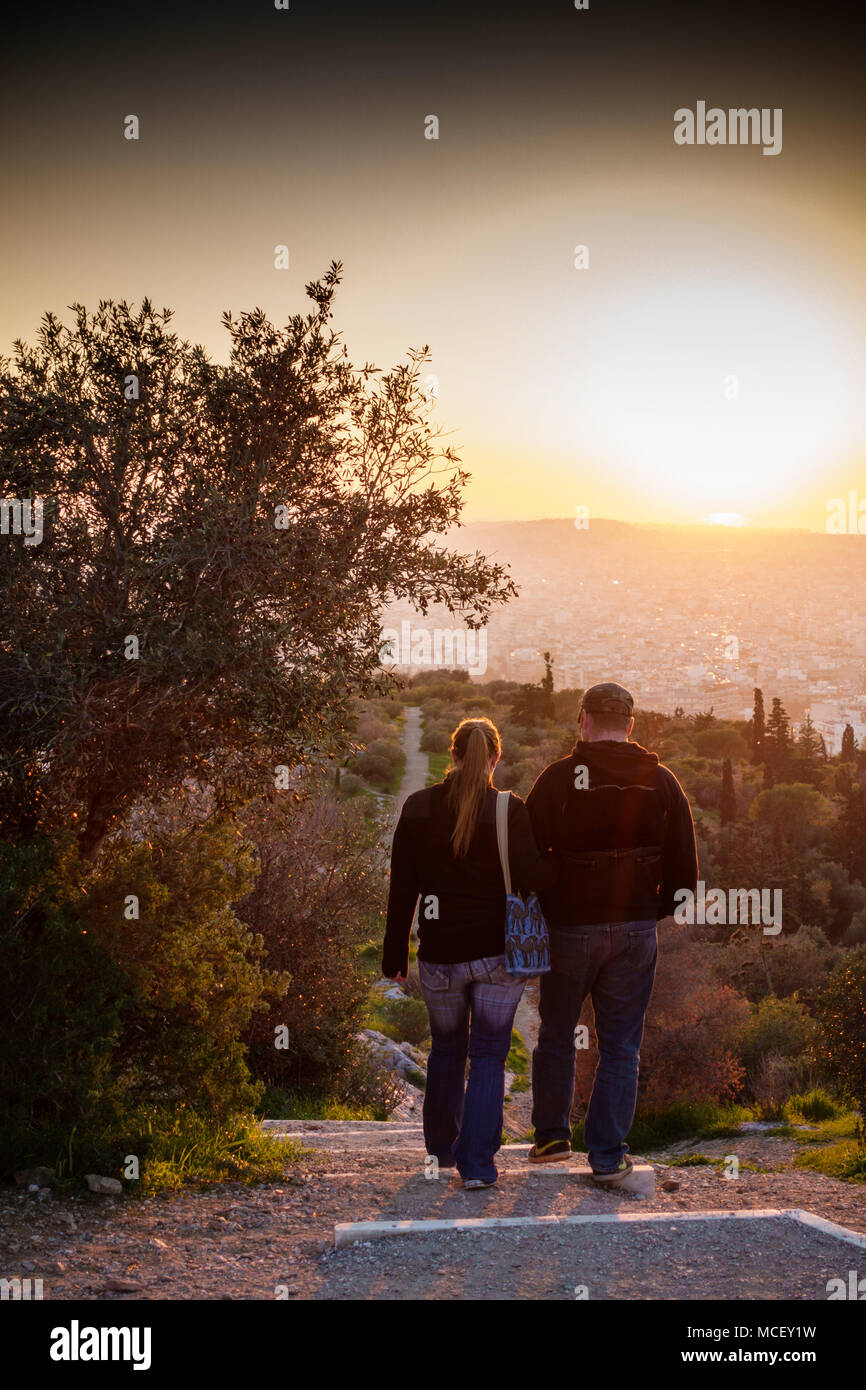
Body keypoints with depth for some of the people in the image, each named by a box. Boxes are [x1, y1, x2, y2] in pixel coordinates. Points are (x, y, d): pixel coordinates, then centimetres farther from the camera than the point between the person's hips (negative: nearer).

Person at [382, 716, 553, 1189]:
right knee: (488, 1056, 5)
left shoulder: (418, 808, -2)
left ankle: (442, 1149, 35)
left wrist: (395, 955, 7)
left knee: (446, 1049, 21)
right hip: (497, 955, -2)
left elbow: (402, 888, 1)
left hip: (440, 955, 3)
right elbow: (530, 876, -19)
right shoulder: (509, 810, -10)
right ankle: (477, 1163, -1)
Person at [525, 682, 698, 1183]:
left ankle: (552, 1137, 25)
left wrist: (542, 909, 6)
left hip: (570, 929, -2)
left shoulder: (559, 777, -8)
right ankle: (608, 1155, 5)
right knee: (621, 1047, 7)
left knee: (556, 1037, 17)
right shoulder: (661, 782, 1)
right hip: (636, 932, 2)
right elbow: (684, 864, 3)